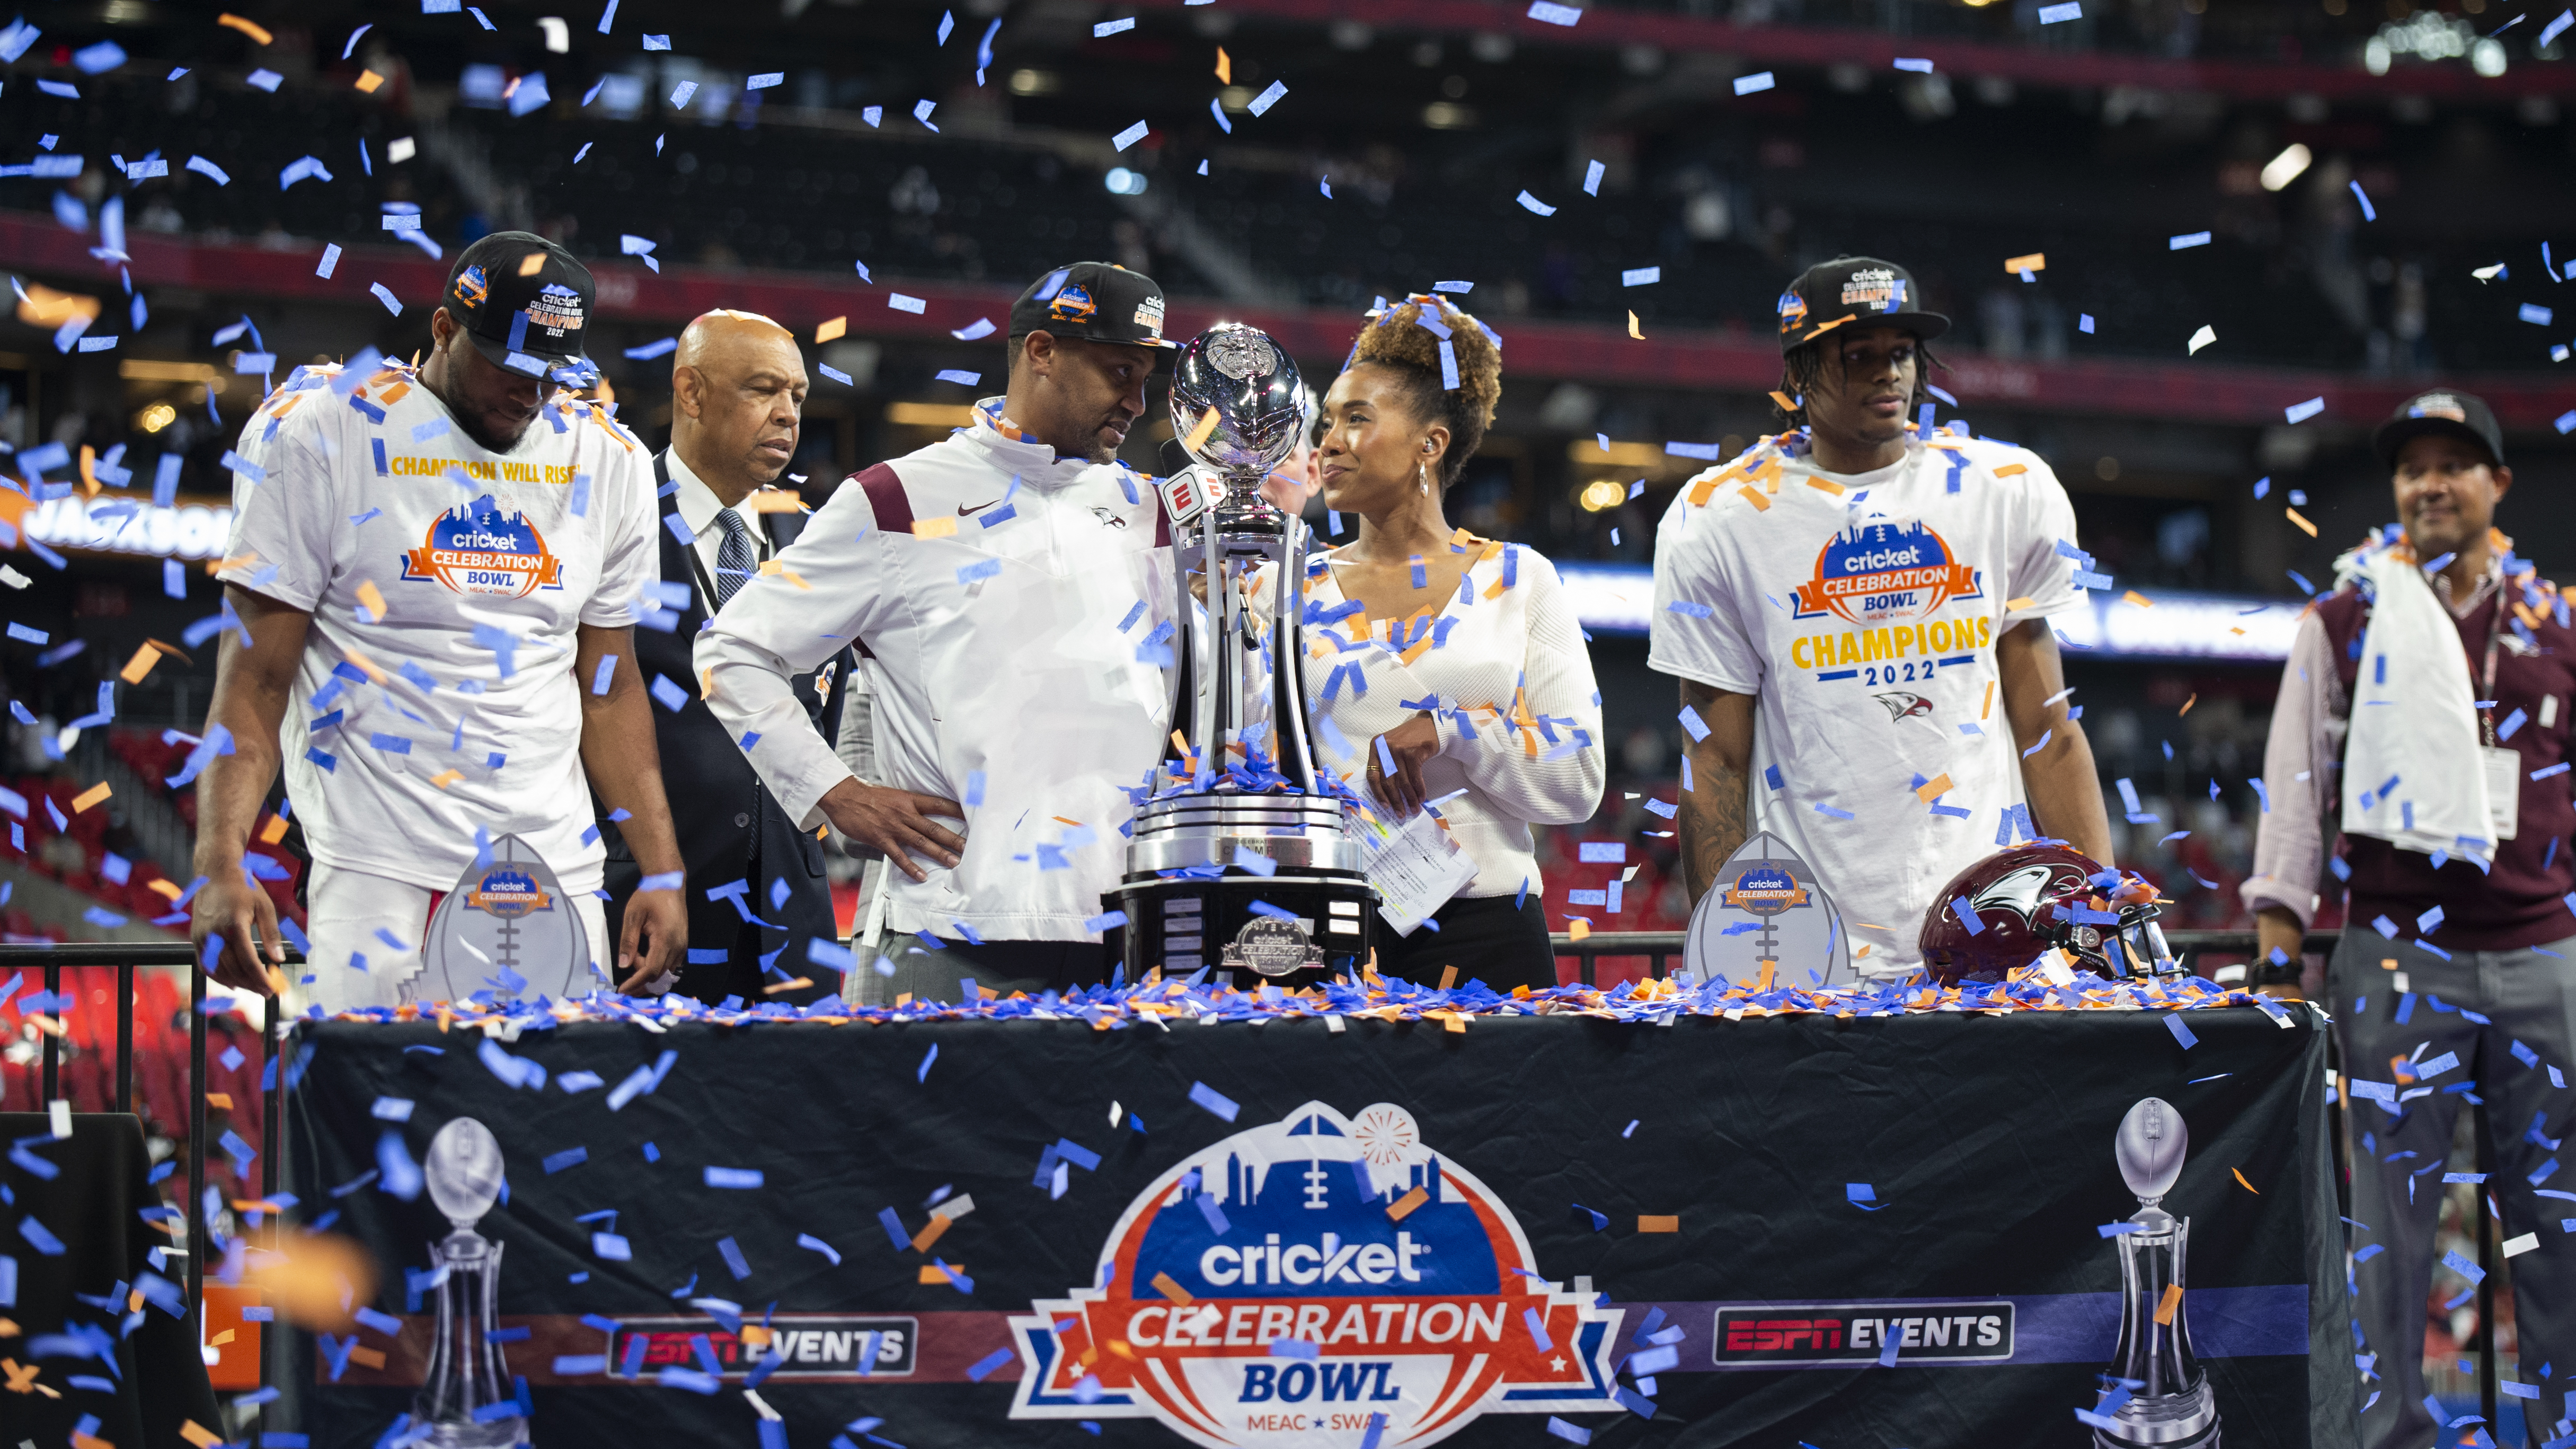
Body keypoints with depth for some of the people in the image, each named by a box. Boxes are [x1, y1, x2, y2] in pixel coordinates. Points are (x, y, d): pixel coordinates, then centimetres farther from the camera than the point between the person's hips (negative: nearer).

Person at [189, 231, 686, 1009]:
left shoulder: (605, 463, 11)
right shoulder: (319, 437, -3)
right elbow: (256, 681, -4)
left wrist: (663, 875, 7)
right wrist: (219, 869, -17)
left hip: (555, 875, 4)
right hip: (379, 877, -4)